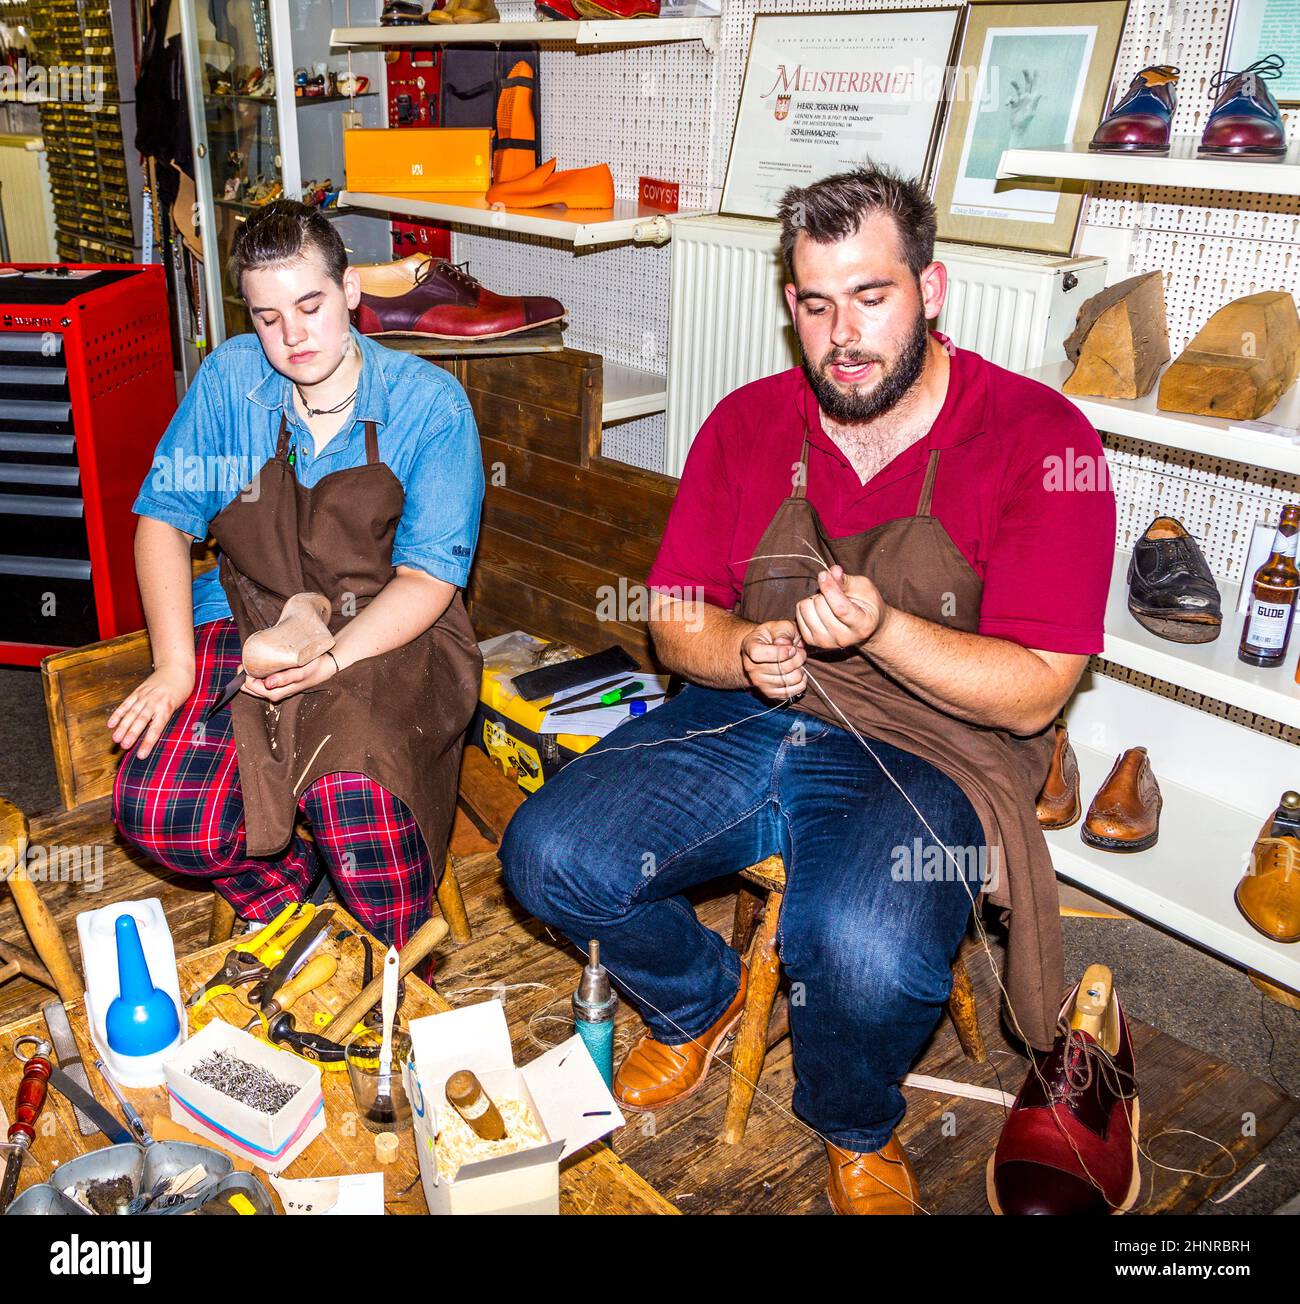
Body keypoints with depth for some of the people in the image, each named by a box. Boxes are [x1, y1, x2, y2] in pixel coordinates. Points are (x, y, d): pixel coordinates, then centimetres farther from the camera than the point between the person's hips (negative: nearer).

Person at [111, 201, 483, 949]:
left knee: (355, 800, -33)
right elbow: (164, 516, 6)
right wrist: (174, 664, -9)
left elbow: (430, 576, -9)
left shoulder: (429, 404, -6)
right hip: (247, 622, 3)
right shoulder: (231, 377, 3)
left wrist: (331, 660, -25)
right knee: (156, 811, -23)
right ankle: (289, 892, 11)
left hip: (387, 636, -3)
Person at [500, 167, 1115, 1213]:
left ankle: (858, 1133, 6)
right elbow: (676, 621, 9)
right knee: (548, 853, -16)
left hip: (930, 753, -4)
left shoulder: (1043, 441, -8)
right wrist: (746, 651, -14)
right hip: (746, 719, 5)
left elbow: (1032, 695, -11)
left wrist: (880, 629, -27)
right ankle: (701, 1001, 18)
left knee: (867, 953, -34)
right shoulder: (748, 424, 5)